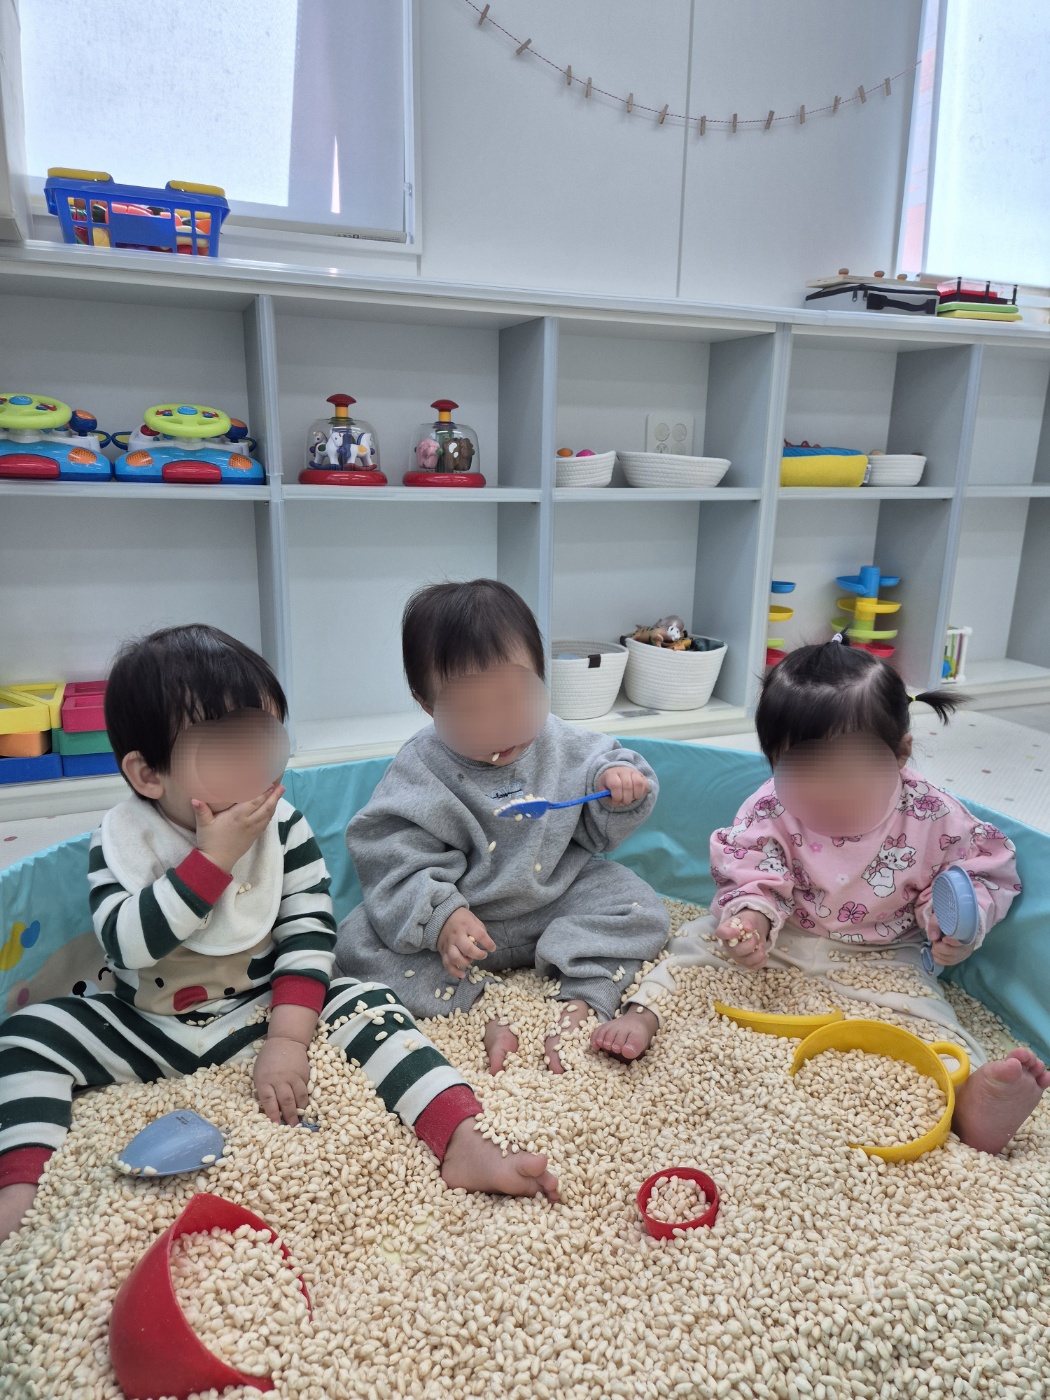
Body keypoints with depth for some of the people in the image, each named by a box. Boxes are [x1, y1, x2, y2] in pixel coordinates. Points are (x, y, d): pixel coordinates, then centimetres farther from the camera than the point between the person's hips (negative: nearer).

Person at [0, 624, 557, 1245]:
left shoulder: (285, 828, -11)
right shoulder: (120, 840, -12)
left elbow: (310, 933, -13)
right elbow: (126, 945, -25)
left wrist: (288, 1040, -22)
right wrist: (212, 859, -32)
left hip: (262, 1010, -1)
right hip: (147, 1025, 1)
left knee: (366, 1004, -23)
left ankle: (464, 1144, -31)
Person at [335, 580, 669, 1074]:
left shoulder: (567, 746, -6)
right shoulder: (419, 772, -15)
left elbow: (600, 831, 4)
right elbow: (395, 861, -17)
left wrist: (619, 784, -17)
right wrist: (441, 917, -33)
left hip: (556, 905, 2)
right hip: (464, 923, -1)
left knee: (639, 907, -14)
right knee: (361, 942, -20)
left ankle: (582, 1003, -21)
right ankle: (481, 1020, -24)